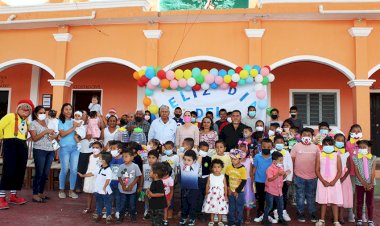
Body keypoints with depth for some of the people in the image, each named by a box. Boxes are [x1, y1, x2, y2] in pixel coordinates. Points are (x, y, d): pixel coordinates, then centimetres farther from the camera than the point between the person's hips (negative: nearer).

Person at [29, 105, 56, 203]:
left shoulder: (48, 121, 16)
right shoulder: (33, 123, 1)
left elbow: (54, 132, 22)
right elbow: (34, 138, -9)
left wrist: (54, 135, 0)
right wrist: (45, 132, -16)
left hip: (50, 150, 5)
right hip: (39, 150, -5)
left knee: (45, 173, 7)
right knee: (39, 173, -5)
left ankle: (41, 193, 17)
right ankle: (35, 195, 1)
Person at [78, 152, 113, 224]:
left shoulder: (108, 170, -22)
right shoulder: (98, 168, 2)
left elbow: (108, 180, -30)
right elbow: (92, 173, 13)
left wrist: (104, 187, -40)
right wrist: (83, 175, 14)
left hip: (106, 191, -7)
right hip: (98, 190, 7)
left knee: (108, 204, 8)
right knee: (99, 203, 22)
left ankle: (108, 216, 22)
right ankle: (98, 214, 37)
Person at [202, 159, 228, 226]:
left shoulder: (223, 177, -8)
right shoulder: (210, 176, -6)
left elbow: (225, 186, -3)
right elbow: (207, 186, 1)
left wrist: (226, 195, -2)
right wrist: (207, 194, 2)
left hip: (220, 196, 0)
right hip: (212, 195, 1)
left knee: (220, 209, 8)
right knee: (211, 208, 10)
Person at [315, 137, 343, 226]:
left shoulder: (337, 155, 0)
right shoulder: (319, 155, 1)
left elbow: (339, 170, -2)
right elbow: (317, 170, 0)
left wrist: (334, 181, -11)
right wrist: (323, 181, -10)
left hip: (334, 183, -1)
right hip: (322, 182, 1)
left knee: (335, 202, 3)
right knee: (323, 202, 8)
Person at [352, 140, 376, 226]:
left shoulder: (373, 158, -1)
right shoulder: (356, 158, -3)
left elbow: (373, 172, -5)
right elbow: (357, 172, -7)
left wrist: (371, 183, -14)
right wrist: (364, 183, -14)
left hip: (370, 184, 1)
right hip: (359, 183, 0)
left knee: (370, 202, 8)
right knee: (359, 202, 7)